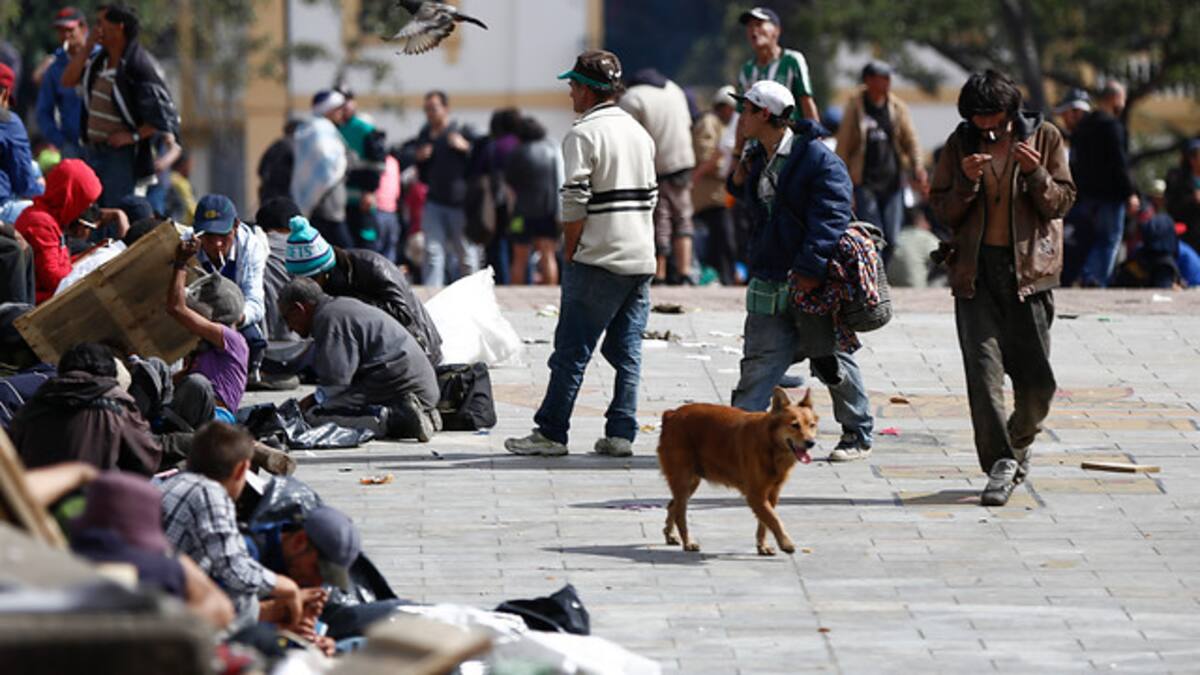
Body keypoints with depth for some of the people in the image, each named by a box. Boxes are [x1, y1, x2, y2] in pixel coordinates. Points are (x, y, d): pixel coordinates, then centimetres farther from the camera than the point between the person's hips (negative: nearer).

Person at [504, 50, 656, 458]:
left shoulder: (583, 134, -9)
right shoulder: (640, 133, 15)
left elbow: (575, 203, -15)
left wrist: (570, 253, -5)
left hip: (599, 259, -7)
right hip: (641, 258, 7)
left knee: (572, 349, -2)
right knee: (626, 351, 7)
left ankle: (551, 432, 0)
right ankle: (621, 435, 4)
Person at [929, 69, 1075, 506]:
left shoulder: (1044, 138, 3)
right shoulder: (960, 144, 6)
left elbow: (1061, 203, 1)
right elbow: (942, 210, 6)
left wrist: (1036, 173, -17)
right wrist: (967, 181, -13)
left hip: (1029, 269, -1)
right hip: (976, 269, 1)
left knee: (1036, 379, 1)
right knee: (983, 367, -10)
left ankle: (1019, 444, 28)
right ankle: (1000, 463, -9)